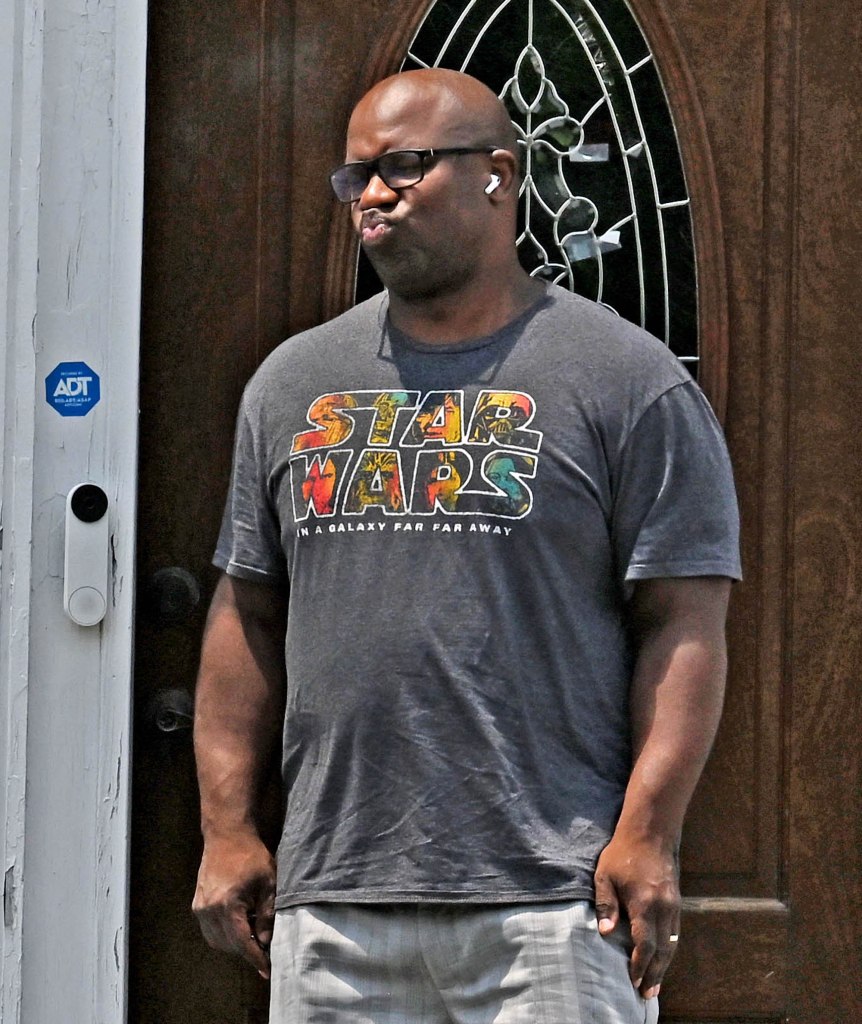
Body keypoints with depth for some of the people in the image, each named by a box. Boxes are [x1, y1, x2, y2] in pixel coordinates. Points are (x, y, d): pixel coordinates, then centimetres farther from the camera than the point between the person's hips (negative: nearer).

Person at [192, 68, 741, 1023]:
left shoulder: (628, 380, 1)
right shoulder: (293, 381, 15)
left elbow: (685, 624, -4)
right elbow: (248, 617, 16)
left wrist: (646, 835, -13)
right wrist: (227, 827, 8)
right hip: (330, 903, 4)